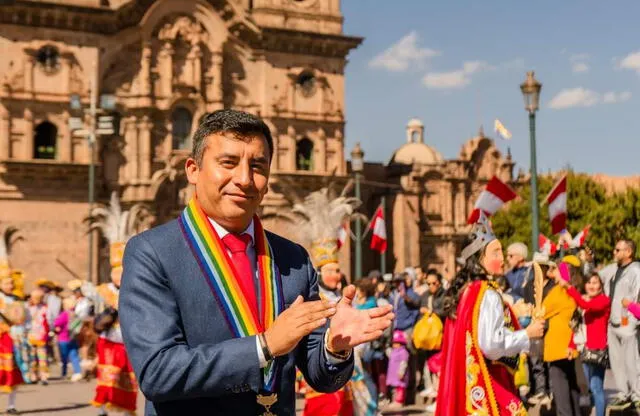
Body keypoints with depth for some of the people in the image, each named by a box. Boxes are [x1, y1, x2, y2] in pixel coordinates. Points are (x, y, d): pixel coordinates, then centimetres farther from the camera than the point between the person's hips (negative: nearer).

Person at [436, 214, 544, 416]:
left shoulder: (462, 291, 12)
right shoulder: (488, 295, -15)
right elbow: (492, 345, -23)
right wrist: (527, 333, -11)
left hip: (467, 387, 9)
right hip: (488, 388, -9)